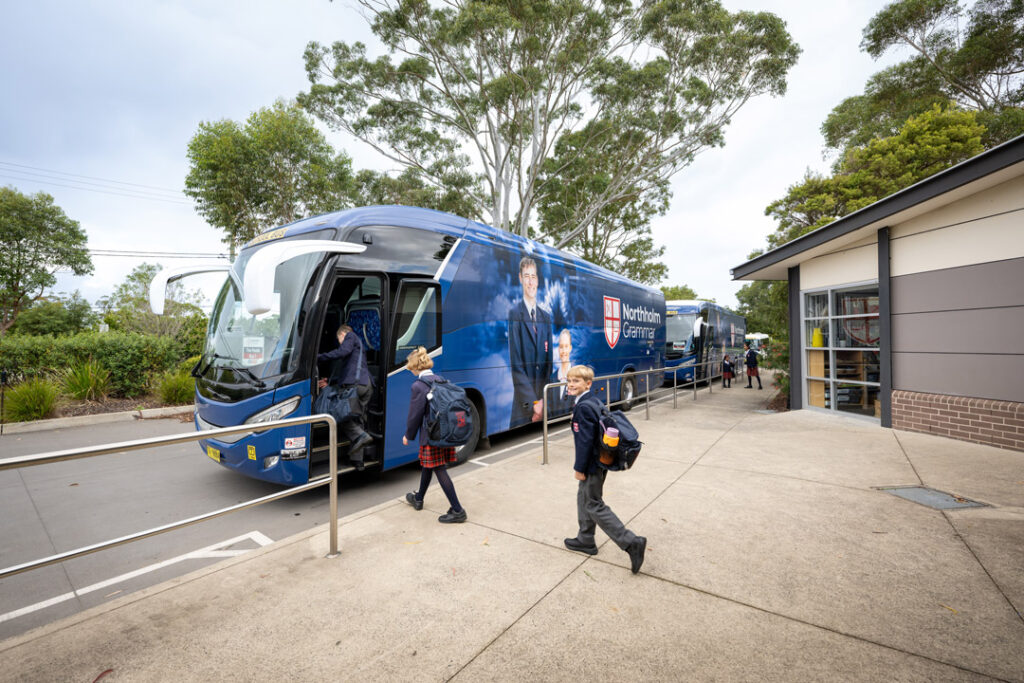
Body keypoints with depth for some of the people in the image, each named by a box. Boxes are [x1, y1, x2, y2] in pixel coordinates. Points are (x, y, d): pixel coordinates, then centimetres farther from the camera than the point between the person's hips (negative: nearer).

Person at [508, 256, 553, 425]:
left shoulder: (546, 316, 12)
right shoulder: (514, 313, -5)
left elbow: (548, 361, 10)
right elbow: (515, 363, -10)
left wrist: (543, 400, -1)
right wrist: (533, 402, -11)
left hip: (543, 401, 5)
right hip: (523, 402, -4)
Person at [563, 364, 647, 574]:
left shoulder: (583, 407, -23)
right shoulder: (595, 401, 6)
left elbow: (585, 440, -24)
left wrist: (579, 468, -15)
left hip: (592, 464, -10)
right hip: (601, 460, 10)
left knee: (594, 506, 1)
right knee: (584, 498, 21)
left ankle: (632, 543, 1)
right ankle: (585, 540, 34)